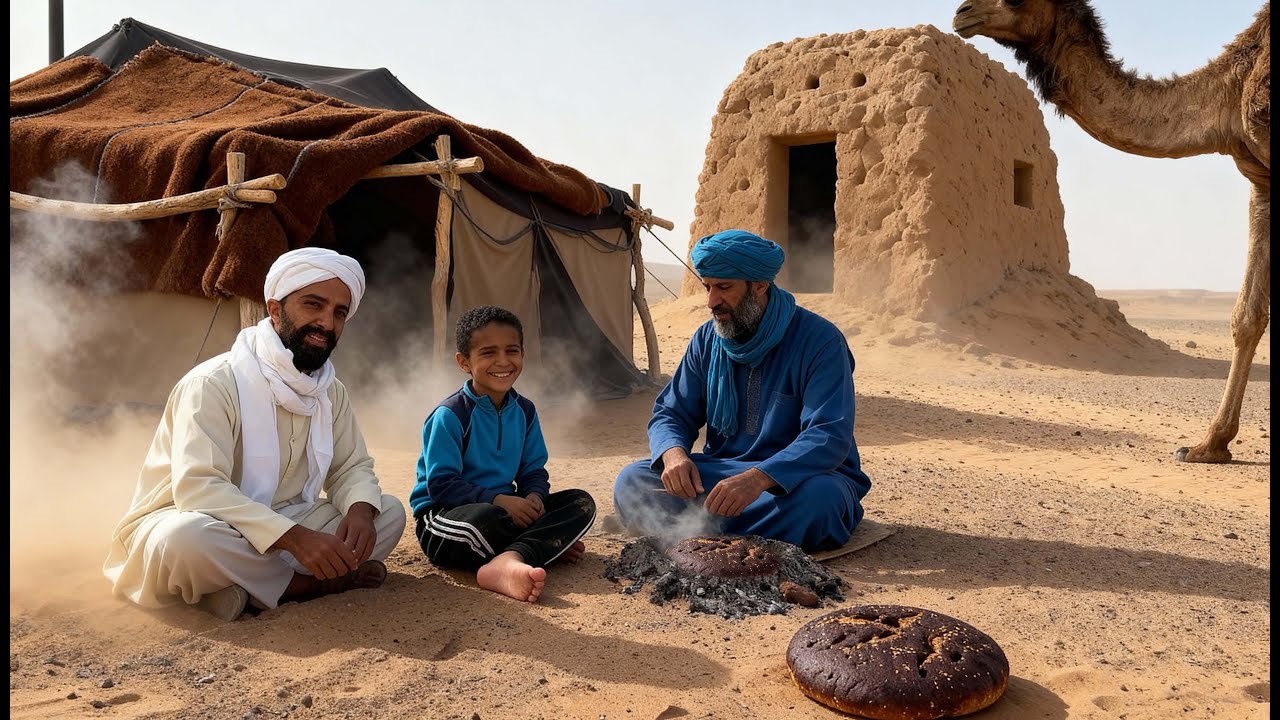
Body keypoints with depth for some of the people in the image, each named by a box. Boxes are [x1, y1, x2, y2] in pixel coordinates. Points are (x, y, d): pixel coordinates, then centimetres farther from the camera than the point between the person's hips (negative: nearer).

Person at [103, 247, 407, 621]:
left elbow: (352, 466, 7)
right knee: (187, 539, -41)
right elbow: (198, 487, -31)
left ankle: (247, 589, -19)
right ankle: (303, 584, -16)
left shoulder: (331, 393, 2)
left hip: (278, 525, 7)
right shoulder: (213, 383, -20)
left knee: (388, 511, -9)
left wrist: (360, 510, -19)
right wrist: (296, 538, -39)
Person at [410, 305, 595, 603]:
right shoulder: (450, 415, -14)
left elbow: (534, 470, 9)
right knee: (484, 518, -42)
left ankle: (507, 563, -34)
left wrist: (535, 497, -15)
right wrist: (498, 500, -27)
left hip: (506, 509, 7)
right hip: (445, 515, -7)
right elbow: (441, 485, -18)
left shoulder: (524, 410, 6)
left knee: (581, 503, -13)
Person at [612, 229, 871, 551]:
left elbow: (830, 437, -24)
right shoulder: (707, 339, 3)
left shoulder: (820, 340, -14)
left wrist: (759, 478, -41)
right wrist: (674, 453, -21)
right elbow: (671, 413, 5)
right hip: (720, 473, 5)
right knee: (631, 483, -19)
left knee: (819, 496, -39)